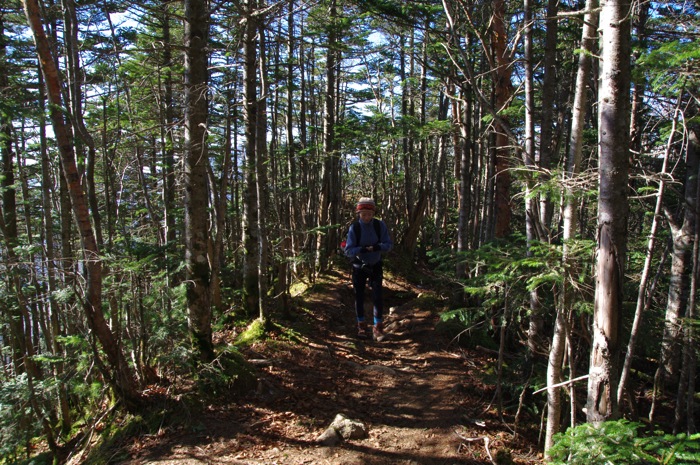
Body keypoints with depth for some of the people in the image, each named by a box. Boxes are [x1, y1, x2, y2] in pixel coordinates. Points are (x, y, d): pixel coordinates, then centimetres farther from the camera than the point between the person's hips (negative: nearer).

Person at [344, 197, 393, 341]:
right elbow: (348, 251, -18)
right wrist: (363, 249, -36)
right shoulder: (354, 228, -18)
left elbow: (389, 244, -14)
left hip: (376, 266, 0)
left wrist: (376, 247, -34)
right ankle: (361, 325, 24)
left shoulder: (380, 225, -14)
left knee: (378, 296, -7)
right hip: (359, 266, 0)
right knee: (359, 296, 8)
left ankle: (378, 327, 4)